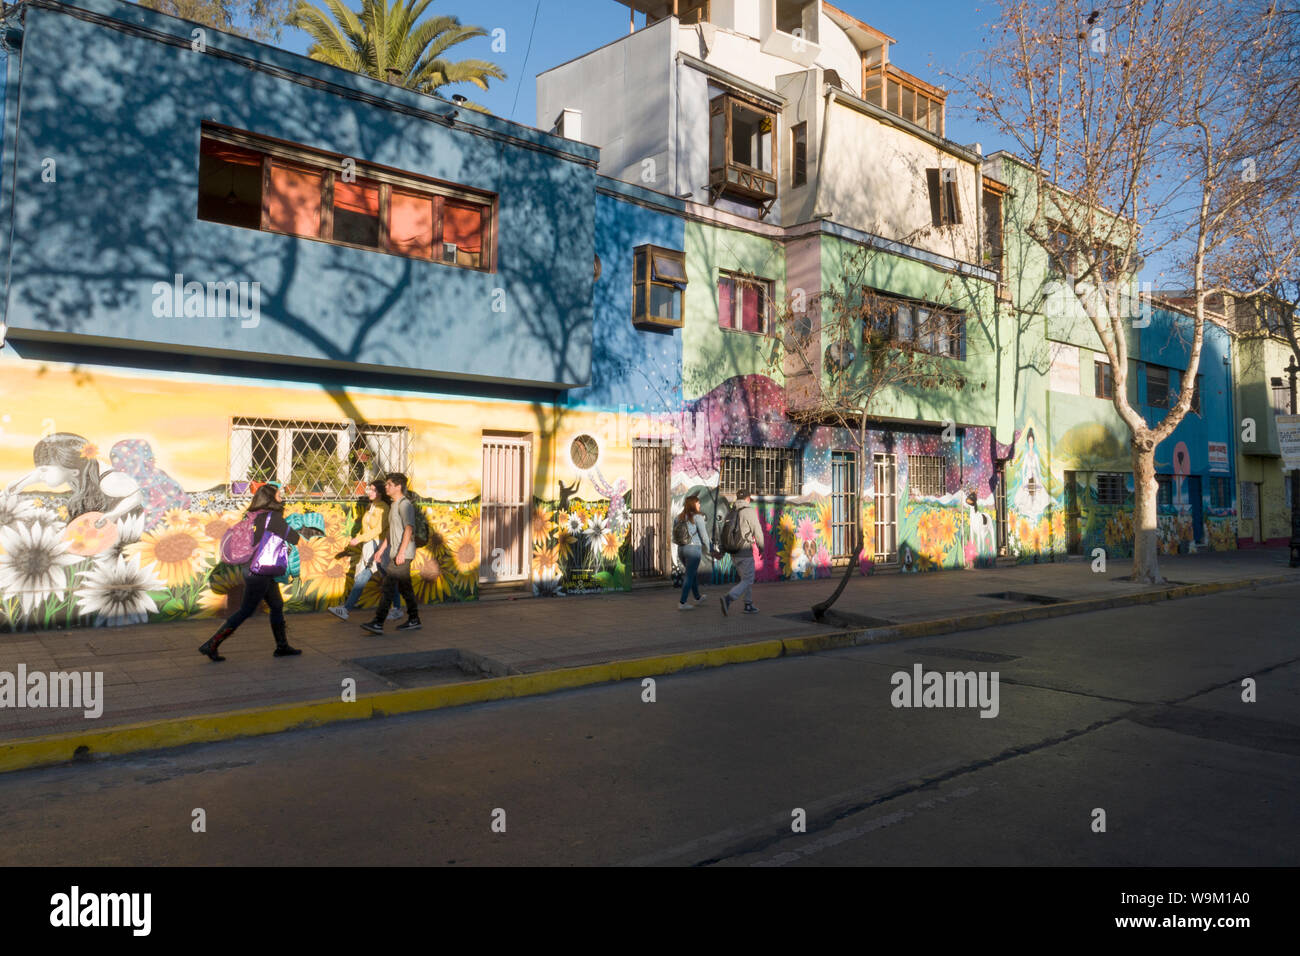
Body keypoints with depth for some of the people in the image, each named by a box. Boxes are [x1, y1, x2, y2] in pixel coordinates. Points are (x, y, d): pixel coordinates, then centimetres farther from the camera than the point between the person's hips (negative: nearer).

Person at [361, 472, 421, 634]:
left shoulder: (404, 504, -12)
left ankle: (378, 623, -14)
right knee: (404, 586, 12)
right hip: (396, 553, 10)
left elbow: (408, 529, -20)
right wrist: (381, 549, 21)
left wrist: (401, 552, -26)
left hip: (403, 554, -10)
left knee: (389, 586, -12)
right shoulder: (393, 505, 19)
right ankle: (413, 620, 17)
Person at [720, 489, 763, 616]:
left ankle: (748, 605, 20)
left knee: (746, 578, 20)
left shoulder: (730, 513, 8)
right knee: (747, 581, -3)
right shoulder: (750, 512, -10)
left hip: (734, 553, 7)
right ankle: (728, 598, -23)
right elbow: (758, 532, -10)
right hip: (745, 552, -7)